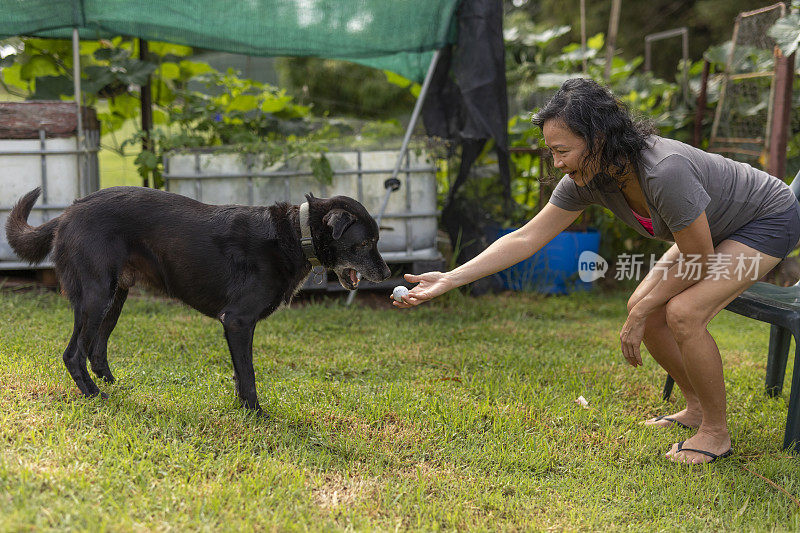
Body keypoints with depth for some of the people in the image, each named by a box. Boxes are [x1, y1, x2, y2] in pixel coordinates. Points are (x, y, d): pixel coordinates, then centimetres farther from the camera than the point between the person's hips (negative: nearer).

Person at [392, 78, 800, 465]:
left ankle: (716, 432, -4)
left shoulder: (664, 171, -39)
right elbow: (527, 238, -12)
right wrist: (450, 280, -18)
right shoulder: (588, 178, -15)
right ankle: (696, 408, 18)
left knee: (683, 313, -23)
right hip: (713, 227, 8)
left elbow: (702, 260, -26)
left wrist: (641, 313, -18)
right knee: (643, 307, 1)